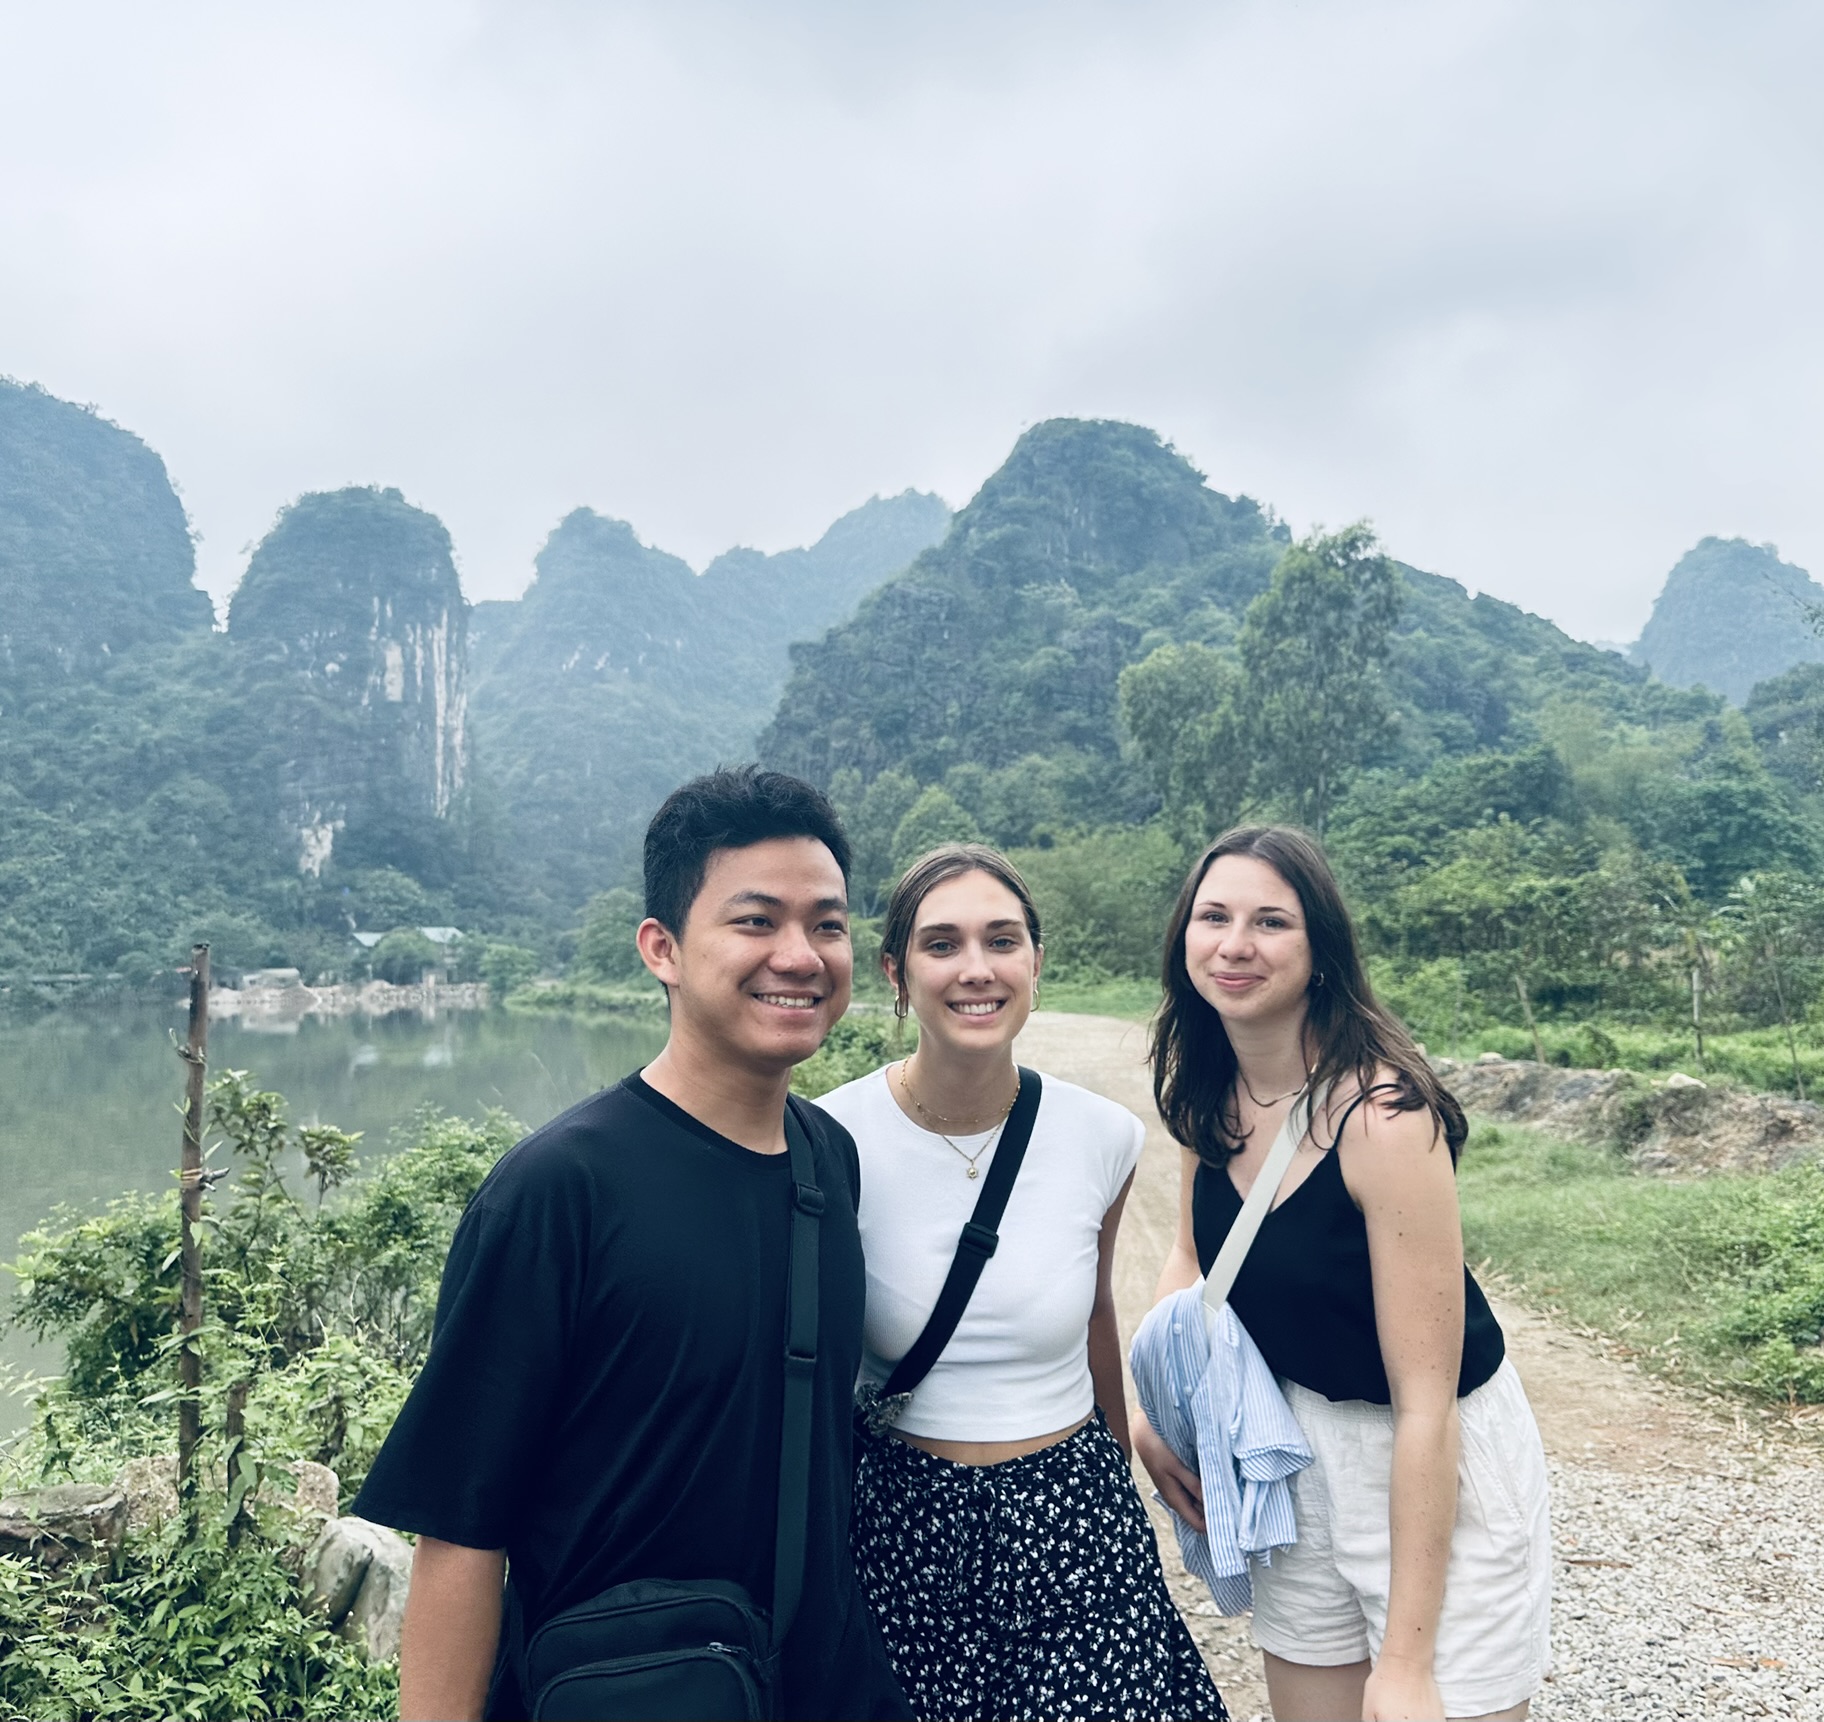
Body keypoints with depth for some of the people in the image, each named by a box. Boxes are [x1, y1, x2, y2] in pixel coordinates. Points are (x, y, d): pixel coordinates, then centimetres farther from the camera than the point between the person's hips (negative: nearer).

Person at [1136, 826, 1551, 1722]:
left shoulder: (1382, 1112, -26)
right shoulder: (1207, 1090, -6)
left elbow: (1426, 1403, -23)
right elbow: (1192, 1256, 12)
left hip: (1439, 1467, -6)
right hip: (1296, 1461, 6)